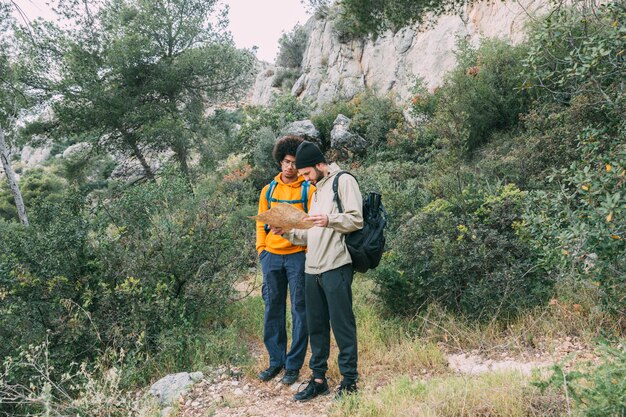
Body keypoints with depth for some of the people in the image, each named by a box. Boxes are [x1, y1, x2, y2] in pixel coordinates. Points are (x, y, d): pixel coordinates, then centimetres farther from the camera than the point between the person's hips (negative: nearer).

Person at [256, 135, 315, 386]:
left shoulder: (308, 189, 1)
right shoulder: (268, 190, 13)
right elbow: (261, 222, 14)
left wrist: (310, 252, -13)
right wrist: (261, 248, 4)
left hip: (298, 255, -4)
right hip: (271, 255, 4)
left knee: (299, 310, 1)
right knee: (273, 309, 9)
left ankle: (294, 365, 11)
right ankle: (276, 361, 21)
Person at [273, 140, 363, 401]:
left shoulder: (344, 181, -1)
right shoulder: (317, 190, 24)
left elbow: (356, 220, -11)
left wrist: (329, 219, -26)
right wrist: (288, 233, 10)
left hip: (336, 267, -8)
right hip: (312, 269, 8)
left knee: (342, 325, -2)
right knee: (316, 326, 11)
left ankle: (349, 381, 9)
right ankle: (318, 379, 21)